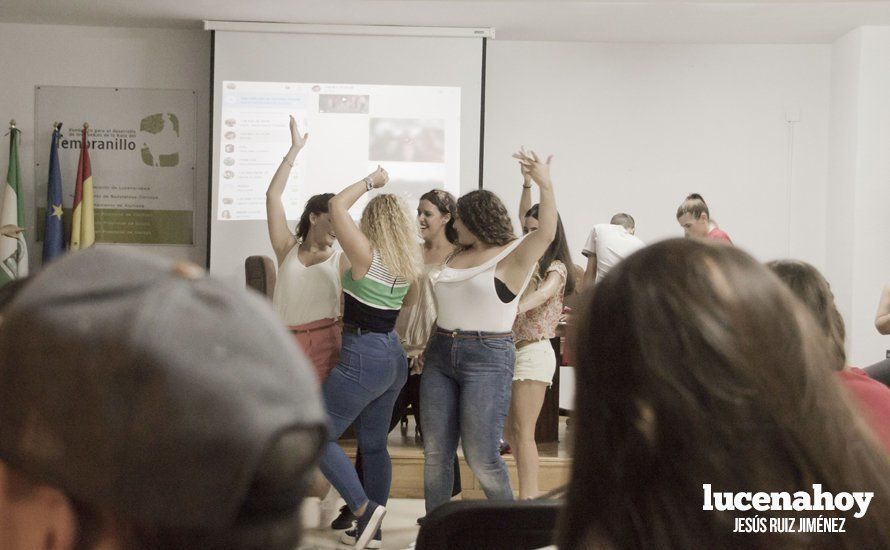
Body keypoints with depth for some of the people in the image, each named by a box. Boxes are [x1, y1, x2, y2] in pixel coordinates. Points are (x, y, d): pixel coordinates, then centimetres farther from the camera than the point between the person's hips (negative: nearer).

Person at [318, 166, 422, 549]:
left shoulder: (367, 255, -15)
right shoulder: (409, 266, 6)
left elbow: (337, 205, -14)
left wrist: (371, 181, -5)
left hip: (362, 357, -8)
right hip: (393, 356, 8)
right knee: (374, 444, 15)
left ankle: (365, 508, -9)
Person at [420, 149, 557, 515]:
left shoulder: (514, 255, -5)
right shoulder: (459, 256, 15)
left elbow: (546, 234, -24)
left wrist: (545, 185, -35)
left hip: (487, 357, -7)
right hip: (440, 354, 7)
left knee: (481, 457, -6)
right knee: (435, 454, 8)